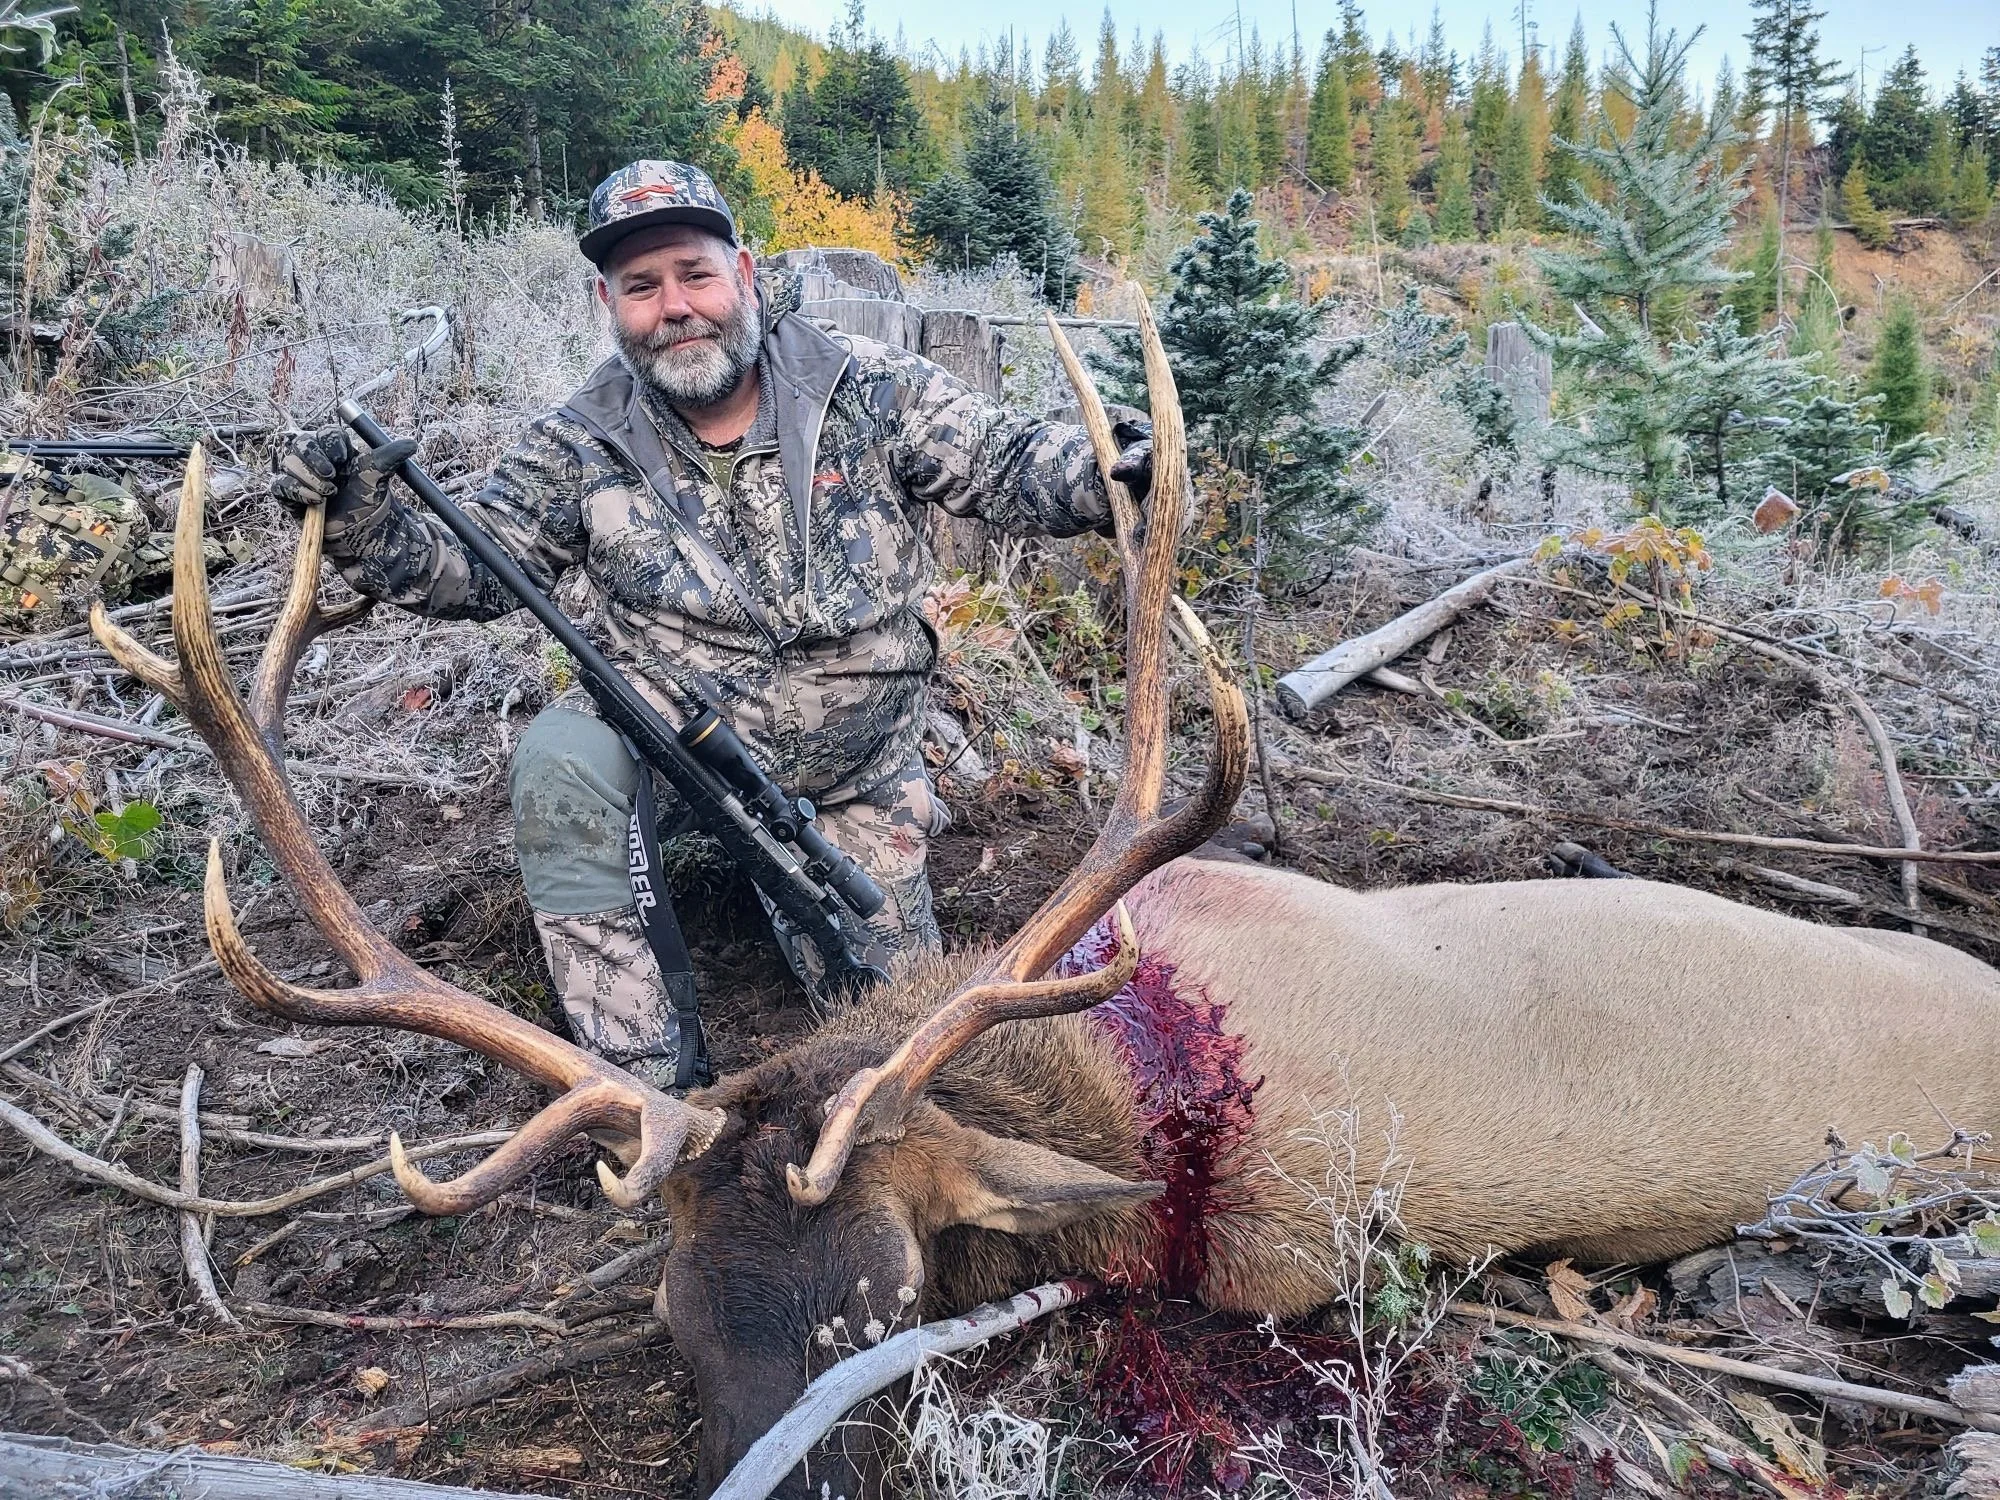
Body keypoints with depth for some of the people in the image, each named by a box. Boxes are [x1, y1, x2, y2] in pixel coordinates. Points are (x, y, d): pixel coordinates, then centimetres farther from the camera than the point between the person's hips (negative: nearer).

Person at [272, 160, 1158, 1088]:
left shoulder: (869, 389, -11)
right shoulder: (581, 447, -7)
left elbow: (1008, 467, -10)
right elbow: (472, 570, -3)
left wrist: (1110, 473, -31)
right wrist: (361, 521, -22)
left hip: (854, 765, 0)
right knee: (558, 760, -33)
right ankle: (640, 1082, -20)